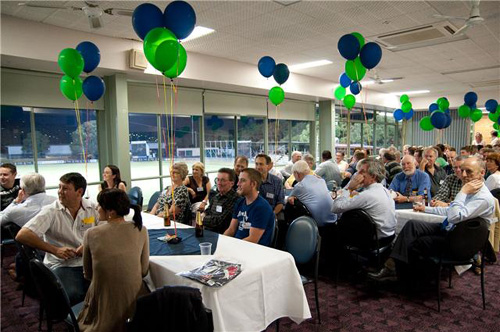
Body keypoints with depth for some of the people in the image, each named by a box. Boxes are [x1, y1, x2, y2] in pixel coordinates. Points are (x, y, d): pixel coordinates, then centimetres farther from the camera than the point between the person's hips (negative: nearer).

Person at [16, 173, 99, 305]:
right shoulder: (51, 212, -5)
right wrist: (55, 250, -15)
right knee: (72, 295, -31)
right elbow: (22, 236, -12)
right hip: (62, 265, -2)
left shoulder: (93, 208, 2)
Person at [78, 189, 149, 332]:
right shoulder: (141, 231, -10)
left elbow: (88, 274, 4)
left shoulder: (91, 234, -11)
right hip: (134, 304, 0)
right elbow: (144, 271, 1)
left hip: (103, 309, 0)